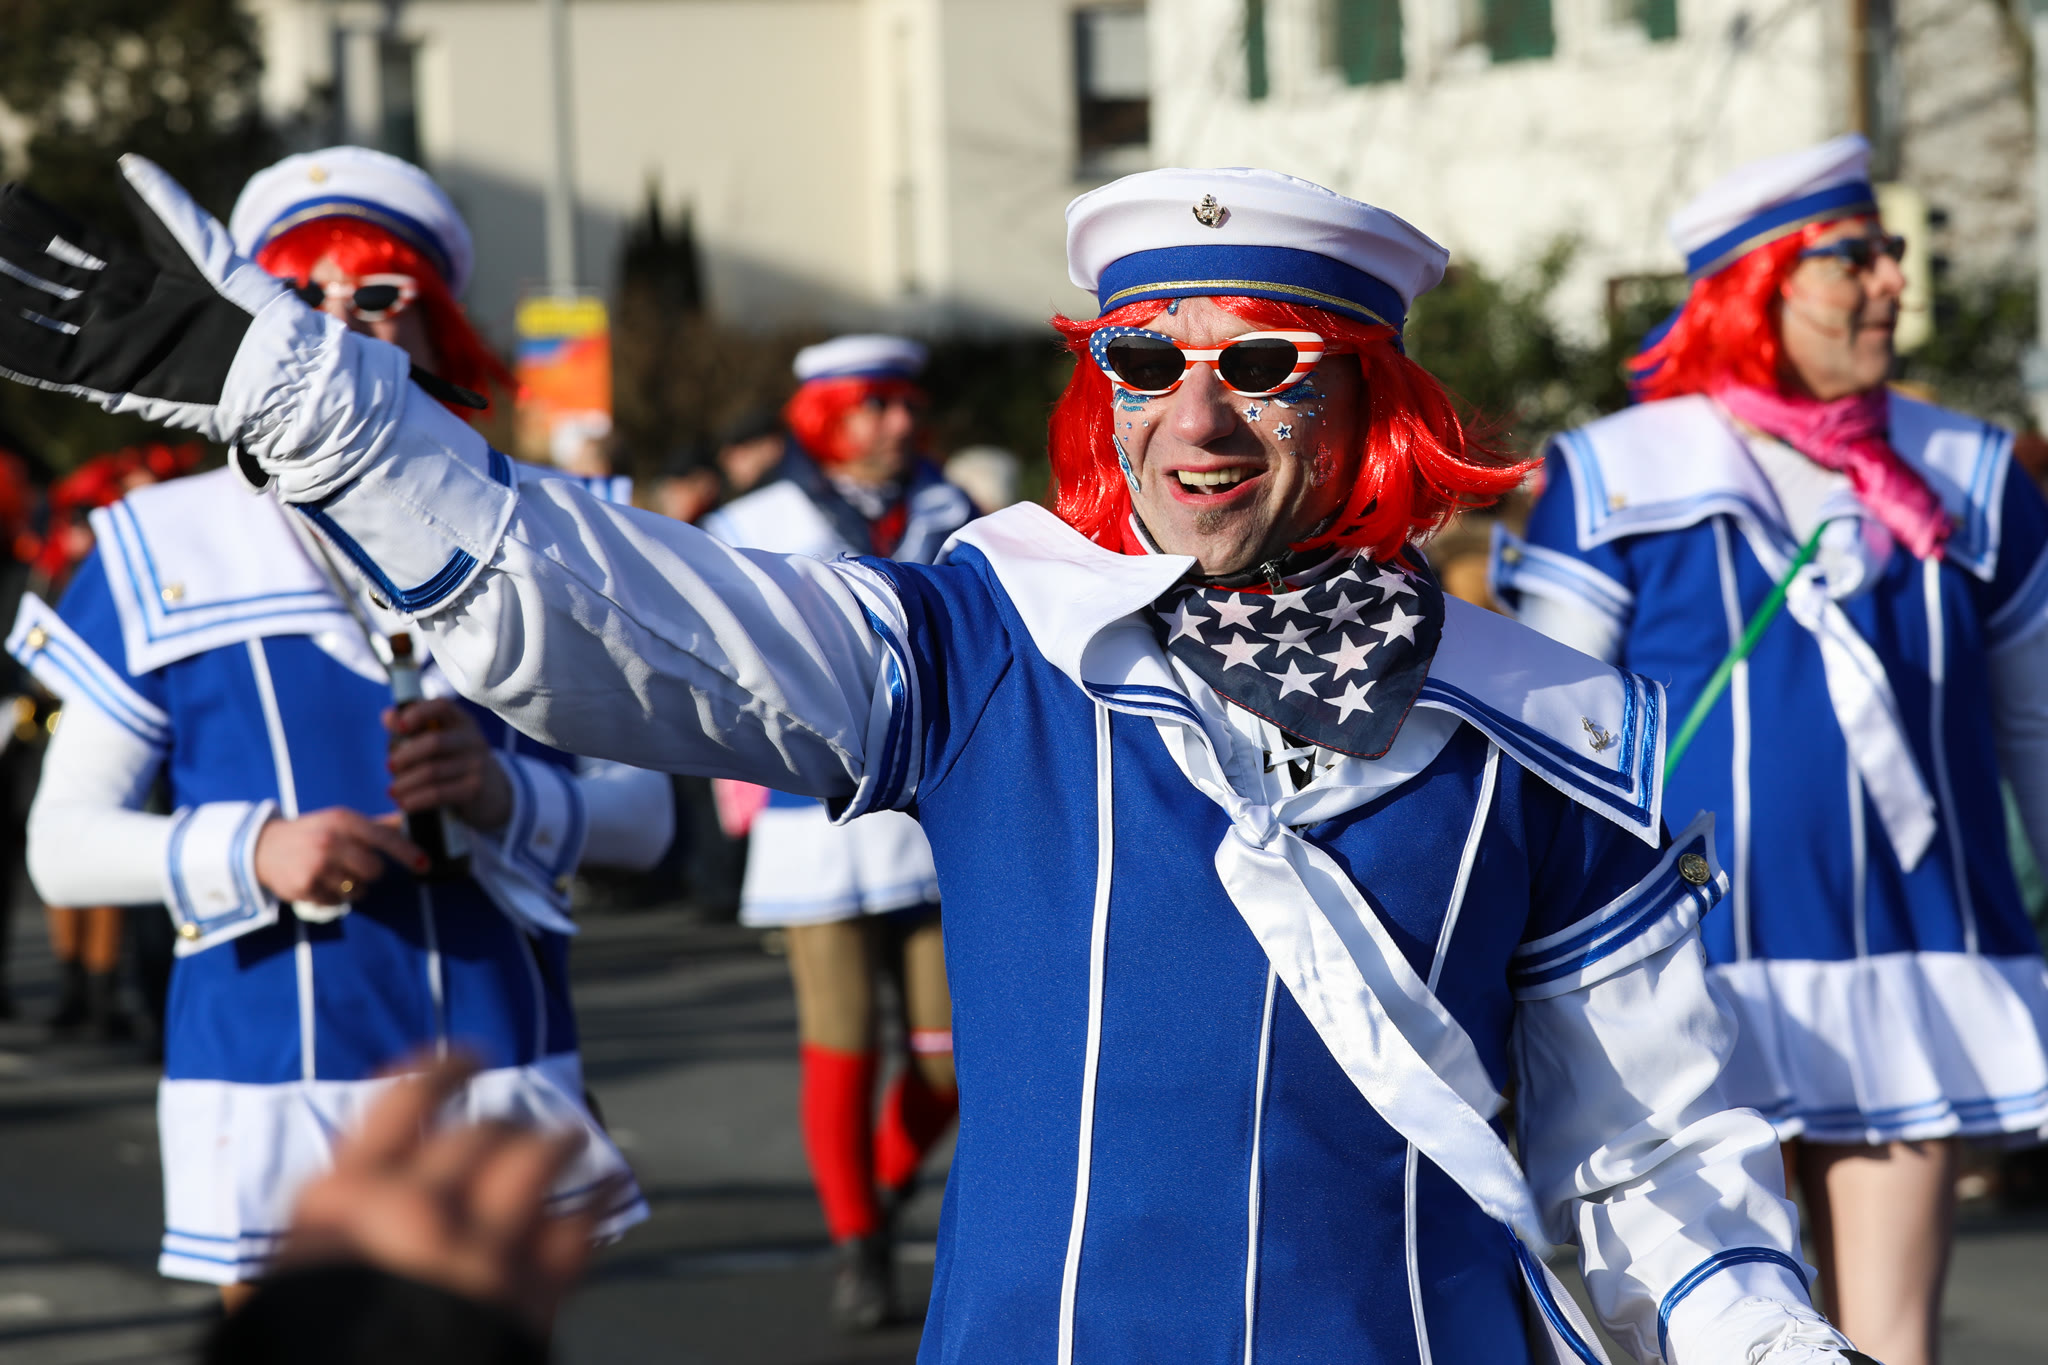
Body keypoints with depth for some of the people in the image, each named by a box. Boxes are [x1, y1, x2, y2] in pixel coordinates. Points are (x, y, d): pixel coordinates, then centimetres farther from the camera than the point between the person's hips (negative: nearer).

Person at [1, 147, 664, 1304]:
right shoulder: (163, 552, 4)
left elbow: (643, 811, 6)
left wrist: (501, 792, -15)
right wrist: (254, 852, -16)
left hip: (503, 1070, 2)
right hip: (267, 1081, -1)